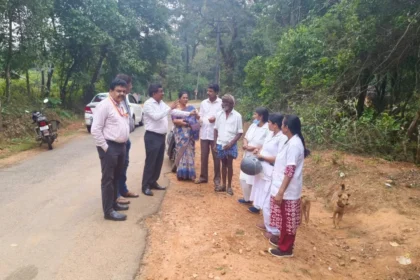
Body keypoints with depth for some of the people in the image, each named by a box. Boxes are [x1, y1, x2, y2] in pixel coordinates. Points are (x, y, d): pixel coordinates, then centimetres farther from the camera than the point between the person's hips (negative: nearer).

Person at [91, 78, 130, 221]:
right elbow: (95, 130, -18)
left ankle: (113, 203, 33)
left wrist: (124, 144, 14)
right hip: (110, 147, -9)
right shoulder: (104, 105, -13)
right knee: (108, 179, -2)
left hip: (121, 146, 9)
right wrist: (105, 147, -17)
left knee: (116, 177, 18)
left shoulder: (121, 106, 14)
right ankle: (108, 211, 5)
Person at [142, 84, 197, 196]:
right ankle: (145, 186, 6)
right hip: (152, 137, -8)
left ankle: (153, 182, 26)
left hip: (161, 136, 8)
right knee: (150, 162, -4)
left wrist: (189, 113, 11)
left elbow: (174, 112, 15)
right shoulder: (148, 104, -12)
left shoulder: (162, 104, 12)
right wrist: (170, 108, -21)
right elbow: (156, 116, -25)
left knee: (159, 162, 13)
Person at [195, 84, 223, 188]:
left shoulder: (221, 103, -5)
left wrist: (216, 119, -20)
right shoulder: (203, 103, 9)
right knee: (203, 156, 11)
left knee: (216, 157, 5)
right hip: (204, 133, 4)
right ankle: (203, 176, 24)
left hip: (215, 134, -4)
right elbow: (201, 117, 10)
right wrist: (197, 117, -12)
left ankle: (217, 178, 15)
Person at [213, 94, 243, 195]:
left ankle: (229, 186, 16)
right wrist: (215, 143, 2)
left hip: (231, 145, -3)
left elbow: (240, 132, -6)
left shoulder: (237, 116, -8)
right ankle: (223, 185, 23)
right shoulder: (219, 114, 2)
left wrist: (231, 143, -14)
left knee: (229, 164, 3)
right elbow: (216, 129, 8)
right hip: (220, 144, 3)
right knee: (223, 164, 12)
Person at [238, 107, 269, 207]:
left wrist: (254, 148, -24)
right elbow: (246, 137, 14)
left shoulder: (268, 129, -19)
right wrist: (245, 144, -8)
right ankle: (247, 198, 39)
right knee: (244, 178, 18)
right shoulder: (253, 125, 6)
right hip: (248, 157, 8)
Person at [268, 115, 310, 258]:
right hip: (284, 188, 9)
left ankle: (286, 248, 21)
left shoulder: (294, 145, -24)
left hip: (287, 191, -9)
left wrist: (280, 192, -24)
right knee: (284, 219, 22)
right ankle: (283, 239, 39)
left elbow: (290, 172, -25)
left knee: (287, 220, 6)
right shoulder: (291, 141, 7)